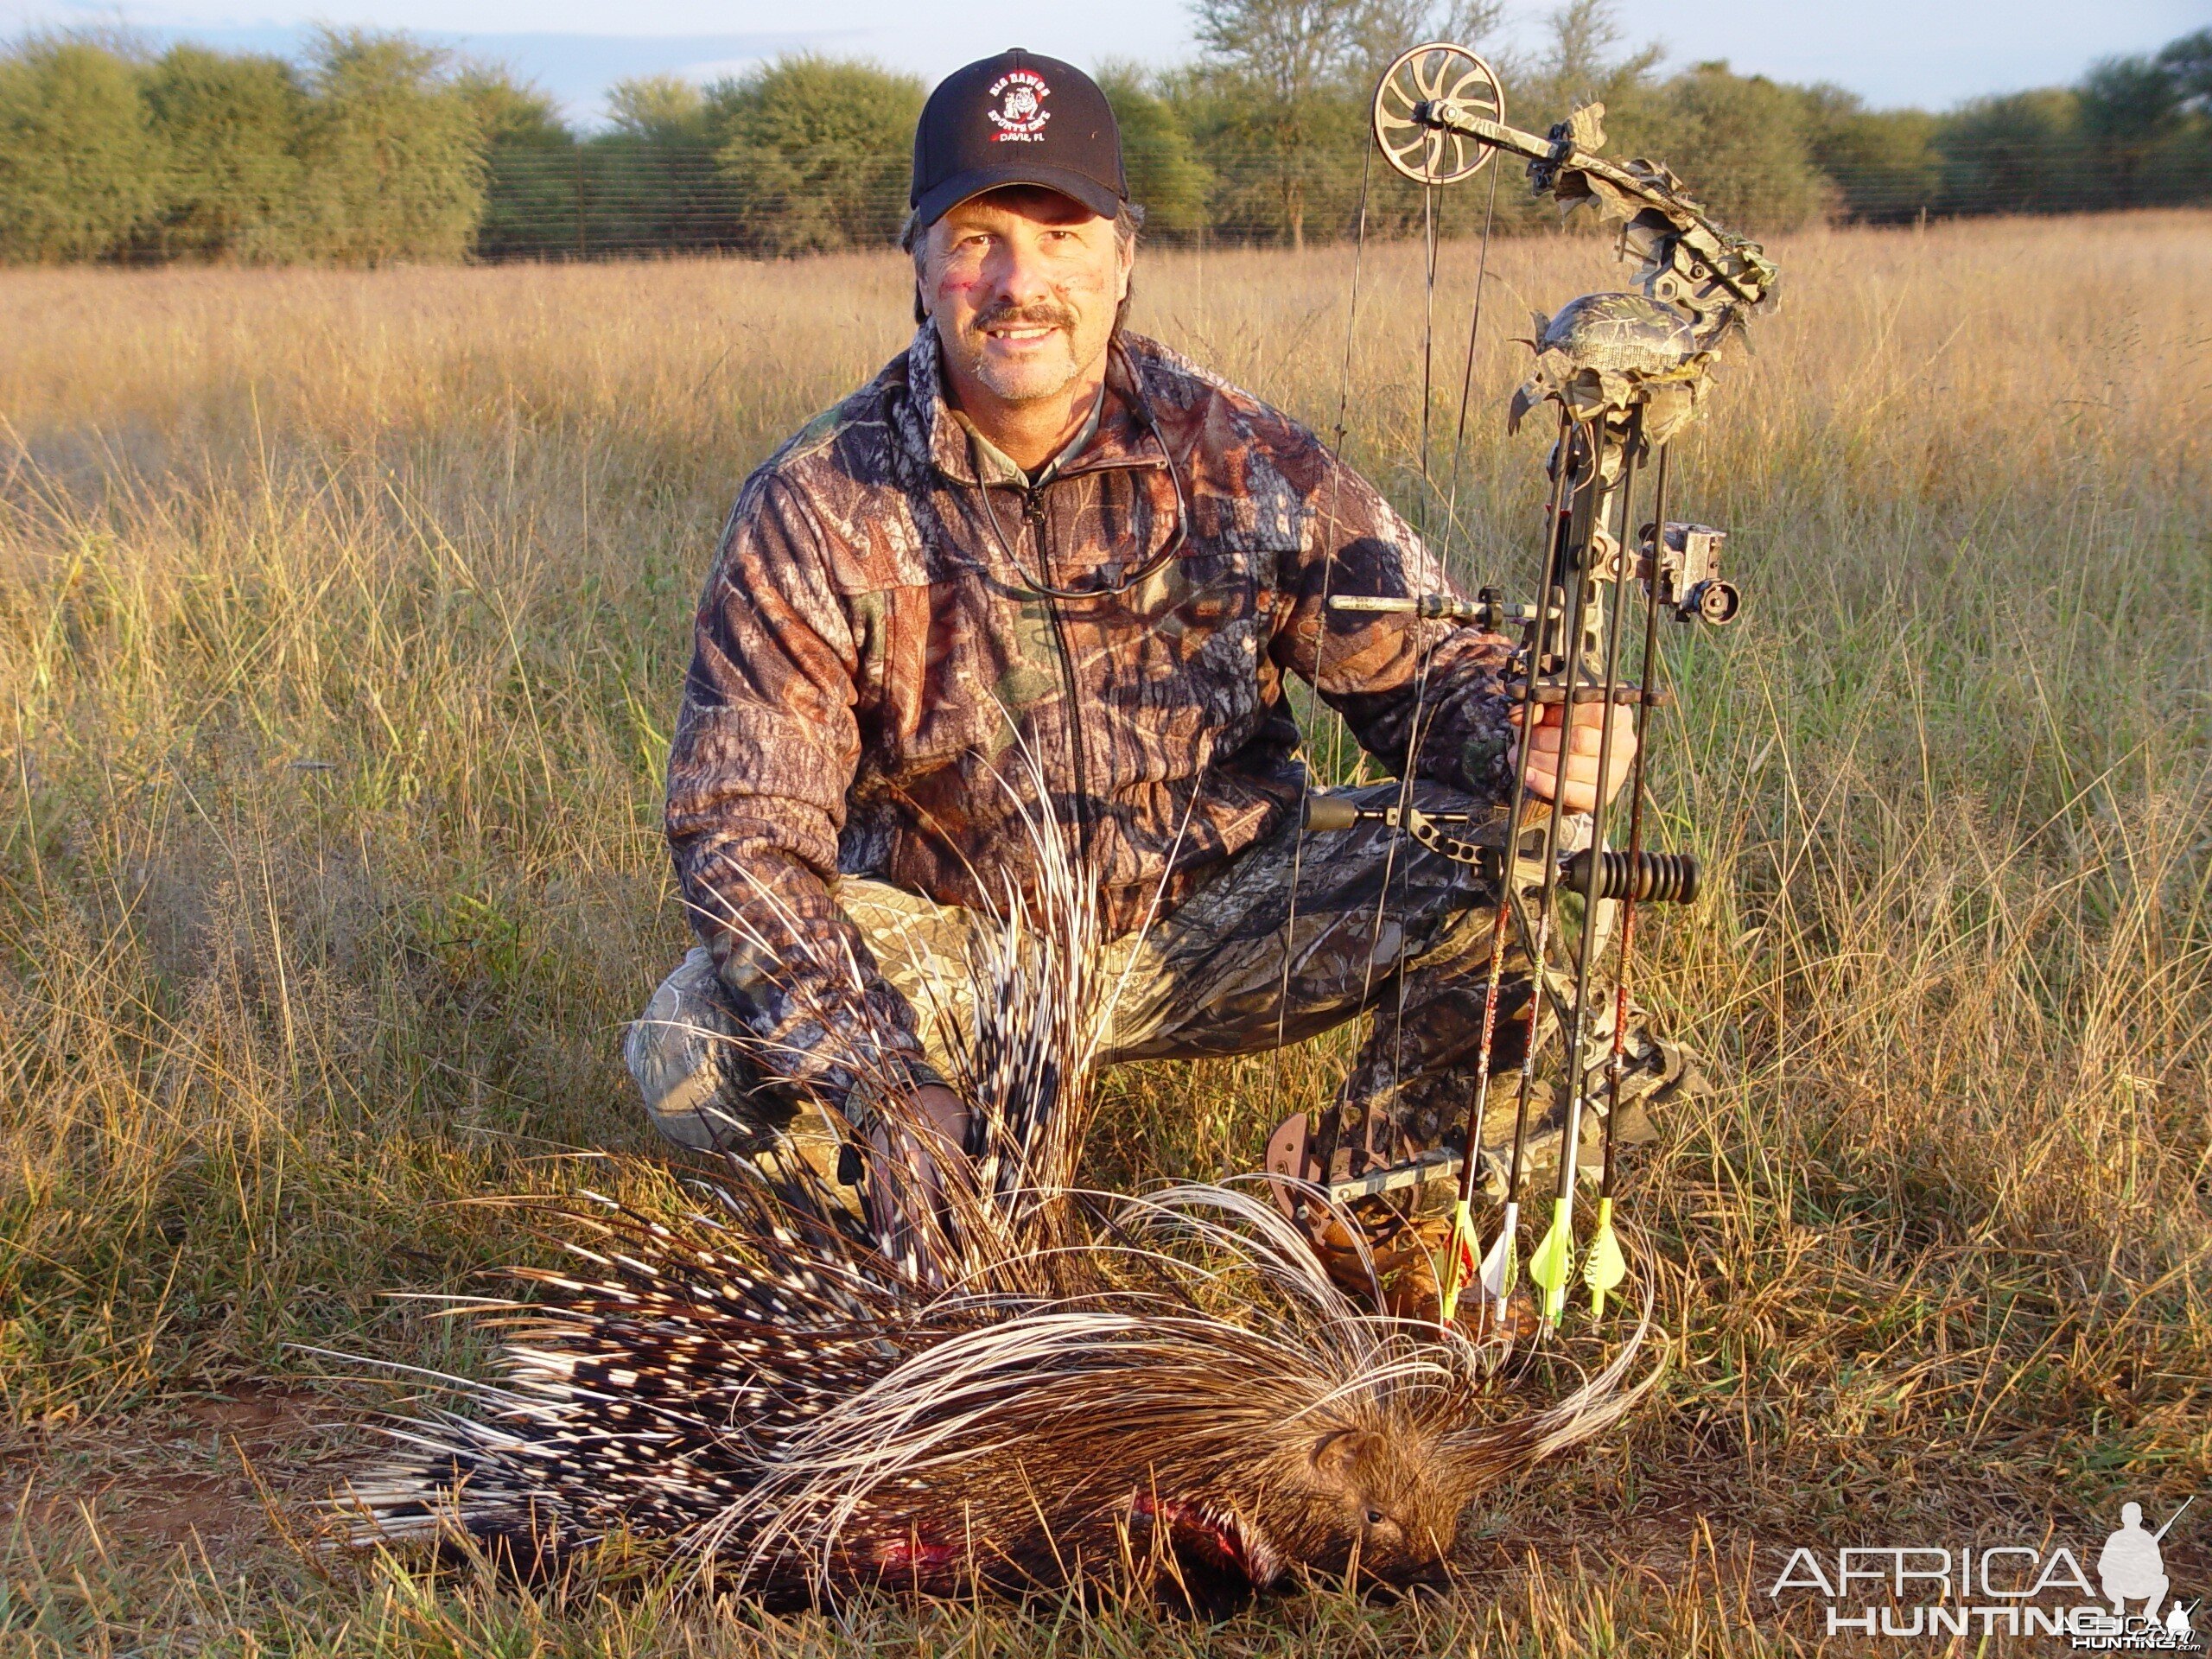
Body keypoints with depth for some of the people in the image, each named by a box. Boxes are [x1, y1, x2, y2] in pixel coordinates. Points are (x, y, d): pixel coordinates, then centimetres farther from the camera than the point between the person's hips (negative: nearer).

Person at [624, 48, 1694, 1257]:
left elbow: (1420, 667, -3)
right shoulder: (816, 511, -15)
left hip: (1209, 930, 1)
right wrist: (875, 1086, -34)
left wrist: (1525, 739, -31)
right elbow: (742, 831, -19)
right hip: (940, 949, -1)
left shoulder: (1247, 464, -10)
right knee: (692, 1049, -28)